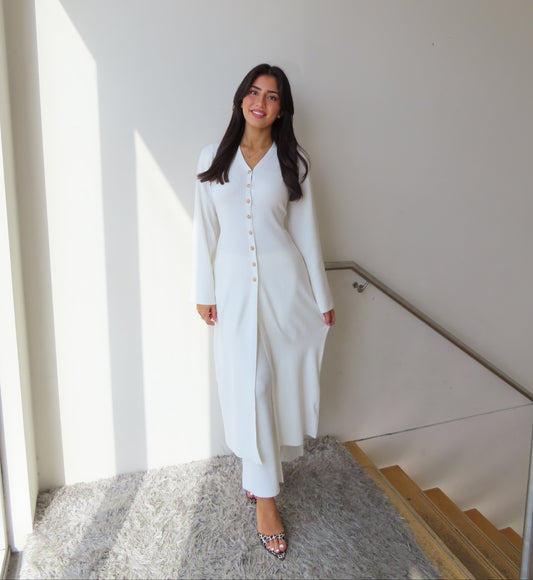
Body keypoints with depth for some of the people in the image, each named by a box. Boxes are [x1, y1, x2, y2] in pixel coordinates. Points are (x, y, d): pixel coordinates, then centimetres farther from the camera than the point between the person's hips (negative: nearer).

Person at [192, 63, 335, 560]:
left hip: (283, 284, 0)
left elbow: (305, 231, 4)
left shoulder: (292, 162, 2)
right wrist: (203, 292, 2)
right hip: (234, 285, 0)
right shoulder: (213, 159, 3)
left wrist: (322, 297, 4)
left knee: (276, 381, 7)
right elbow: (205, 229, 5)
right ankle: (265, 495, 12)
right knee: (249, 385, 0)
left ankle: (256, 474, 31)